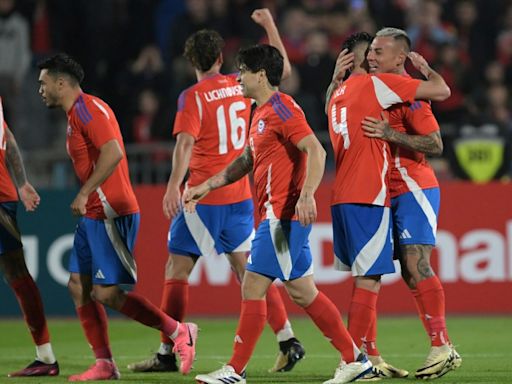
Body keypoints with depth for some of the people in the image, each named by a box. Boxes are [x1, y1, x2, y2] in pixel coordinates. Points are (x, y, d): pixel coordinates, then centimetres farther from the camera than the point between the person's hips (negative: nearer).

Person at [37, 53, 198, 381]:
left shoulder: (88, 108, -14)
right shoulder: (76, 113, 18)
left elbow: (113, 153, -26)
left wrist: (84, 194, -25)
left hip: (110, 215, -10)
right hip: (93, 215, 10)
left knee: (105, 292, -11)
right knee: (79, 286, 6)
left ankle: (179, 332, -2)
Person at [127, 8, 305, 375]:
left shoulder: (193, 97, -9)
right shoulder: (241, 86, 6)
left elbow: (185, 143, -22)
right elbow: (284, 70, 22)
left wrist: (174, 187, -28)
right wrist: (270, 24, 30)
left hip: (204, 196, -6)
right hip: (240, 195, 6)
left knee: (177, 272, 1)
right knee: (247, 269, 11)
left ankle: (167, 353, -1)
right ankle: (288, 341, 4)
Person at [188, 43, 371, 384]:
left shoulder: (282, 108, -12)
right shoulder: (262, 113, 19)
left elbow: (316, 151, -22)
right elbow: (246, 161, 31)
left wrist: (307, 195, -34)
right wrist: (207, 186, 28)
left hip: (283, 214, -10)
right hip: (276, 215, 10)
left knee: (252, 287, -9)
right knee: (301, 291, 10)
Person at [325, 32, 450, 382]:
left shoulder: (337, 93, 15)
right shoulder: (376, 84, -7)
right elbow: (442, 91, -6)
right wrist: (424, 68, 13)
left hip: (342, 198, 8)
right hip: (369, 196, -8)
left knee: (364, 278, 14)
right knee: (369, 279, -7)